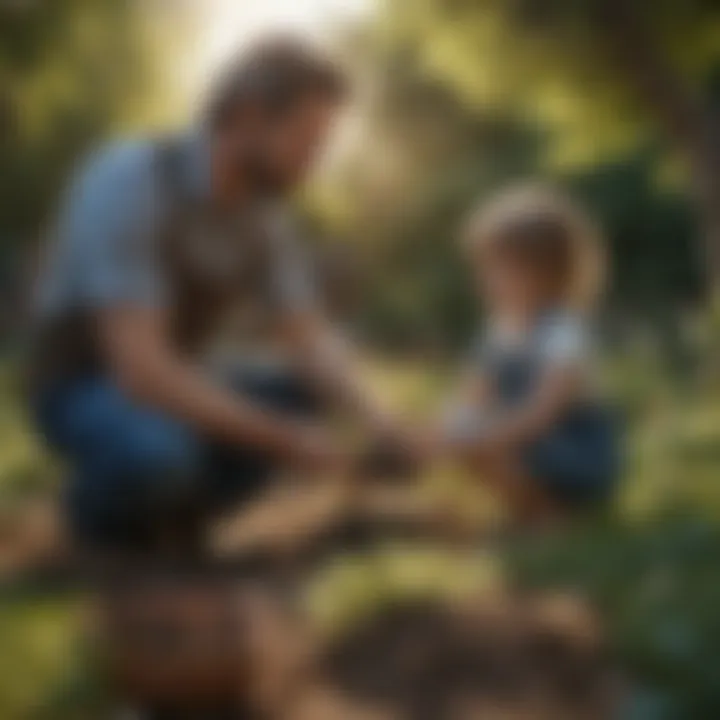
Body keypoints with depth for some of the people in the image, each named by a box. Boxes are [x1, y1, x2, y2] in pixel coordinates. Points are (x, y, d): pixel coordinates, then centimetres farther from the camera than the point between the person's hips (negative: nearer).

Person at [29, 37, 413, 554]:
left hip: (178, 388, 7)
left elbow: (310, 341, -2)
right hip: (89, 389, -7)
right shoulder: (128, 183, -29)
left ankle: (171, 503, 3)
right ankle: (104, 502, -5)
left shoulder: (263, 206, -4)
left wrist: (374, 419, -22)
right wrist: (280, 440, -35)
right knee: (158, 455, -39)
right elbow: (138, 366, -35)